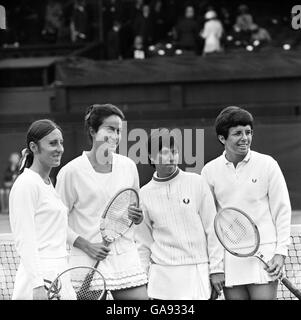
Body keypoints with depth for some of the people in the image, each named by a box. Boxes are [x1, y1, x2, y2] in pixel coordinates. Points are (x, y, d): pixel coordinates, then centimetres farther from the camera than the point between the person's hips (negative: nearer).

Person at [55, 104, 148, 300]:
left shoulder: (128, 166, 8)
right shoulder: (72, 171, -6)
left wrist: (137, 217, -1)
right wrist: (86, 245, -14)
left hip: (126, 256, 4)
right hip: (88, 261, -4)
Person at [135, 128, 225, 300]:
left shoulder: (197, 183, 2)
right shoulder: (144, 194, 6)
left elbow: (212, 229, 3)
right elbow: (143, 244, 12)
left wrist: (216, 269, -1)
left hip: (197, 273, -1)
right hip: (162, 276, 1)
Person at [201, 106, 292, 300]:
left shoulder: (267, 164, 0)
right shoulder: (210, 171, 5)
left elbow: (282, 210, 1)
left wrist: (281, 252, -6)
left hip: (263, 254, -2)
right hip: (229, 256, 2)